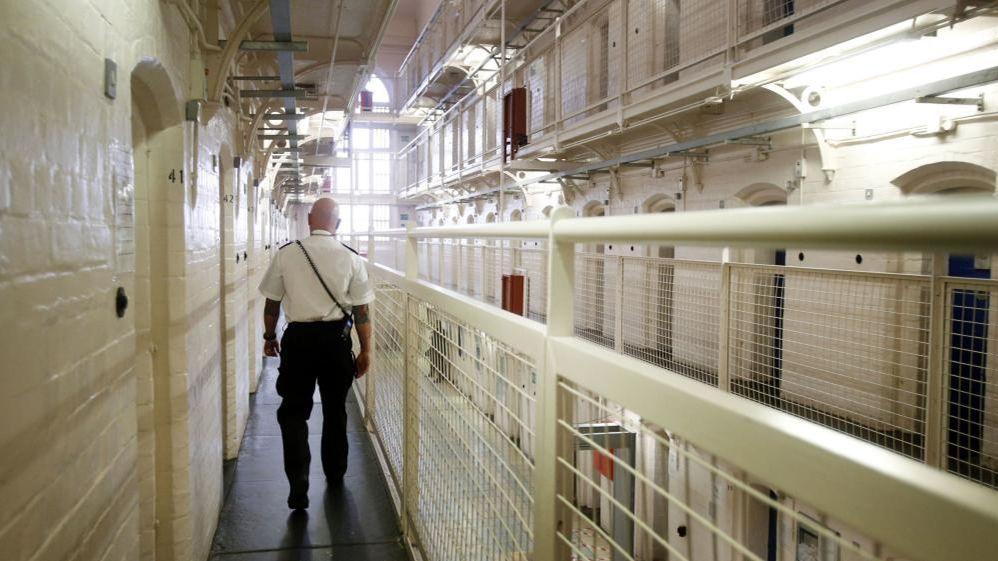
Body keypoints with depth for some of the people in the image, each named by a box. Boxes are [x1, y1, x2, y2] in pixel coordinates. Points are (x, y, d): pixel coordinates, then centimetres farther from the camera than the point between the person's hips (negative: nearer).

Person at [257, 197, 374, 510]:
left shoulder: (286, 254, -4)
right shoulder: (351, 258, -6)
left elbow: (272, 302, 3)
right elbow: (361, 311, -5)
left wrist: (269, 337, 18)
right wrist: (365, 350, 4)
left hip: (298, 338, -1)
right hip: (336, 339, 1)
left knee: (293, 410, 6)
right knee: (335, 408, 17)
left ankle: (298, 482, -7)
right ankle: (335, 473, 33)